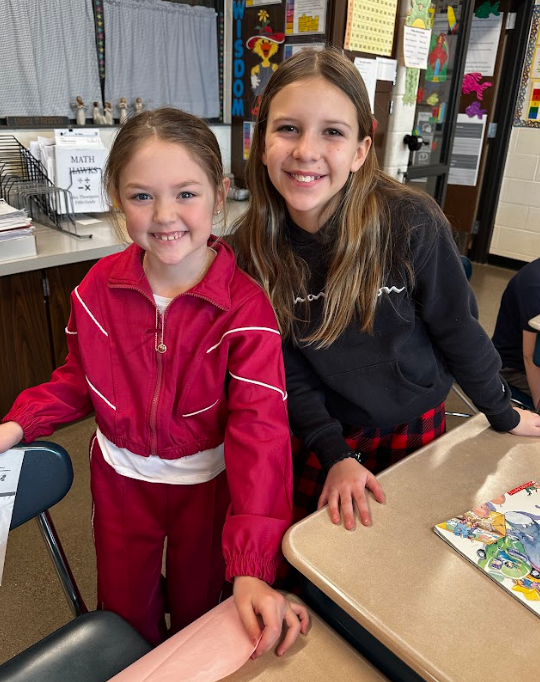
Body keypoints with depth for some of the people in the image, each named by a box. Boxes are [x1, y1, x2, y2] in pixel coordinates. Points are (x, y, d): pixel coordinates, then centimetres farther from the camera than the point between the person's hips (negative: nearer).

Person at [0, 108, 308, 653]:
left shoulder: (246, 307, -25)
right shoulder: (98, 288, -13)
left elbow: (259, 429, -30)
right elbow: (78, 379, 3)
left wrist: (253, 567, -38)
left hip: (206, 481, -2)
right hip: (120, 477, 3)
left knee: (197, 605, 24)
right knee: (125, 613, 24)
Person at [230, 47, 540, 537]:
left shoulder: (412, 222, -25)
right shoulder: (251, 248, -17)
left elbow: (457, 328, -10)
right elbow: (285, 368, -11)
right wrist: (333, 455, -18)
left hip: (411, 426, 0)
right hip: (319, 435, 1)